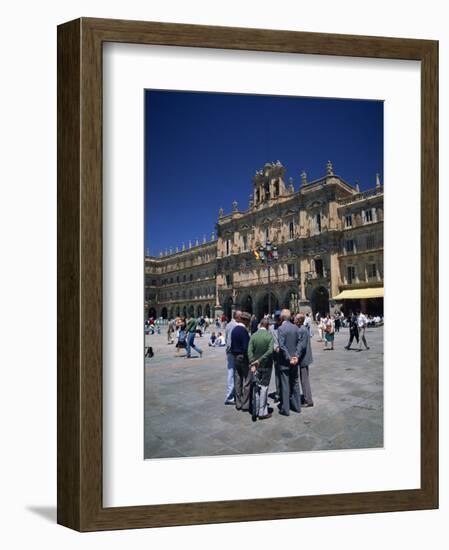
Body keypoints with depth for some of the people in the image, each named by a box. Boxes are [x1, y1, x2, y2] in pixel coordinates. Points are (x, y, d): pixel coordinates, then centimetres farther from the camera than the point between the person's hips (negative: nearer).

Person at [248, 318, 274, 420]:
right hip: (266, 365, -3)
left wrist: (252, 364, -14)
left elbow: (250, 351, -12)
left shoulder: (253, 336, -4)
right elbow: (270, 351, -21)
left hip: (256, 366, 3)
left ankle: (256, 410, 21)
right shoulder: (270, 335, -10)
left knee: (257, 387, 14)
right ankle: (262, 412, 5)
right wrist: (260, 360, -17)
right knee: (264, 387, 4)